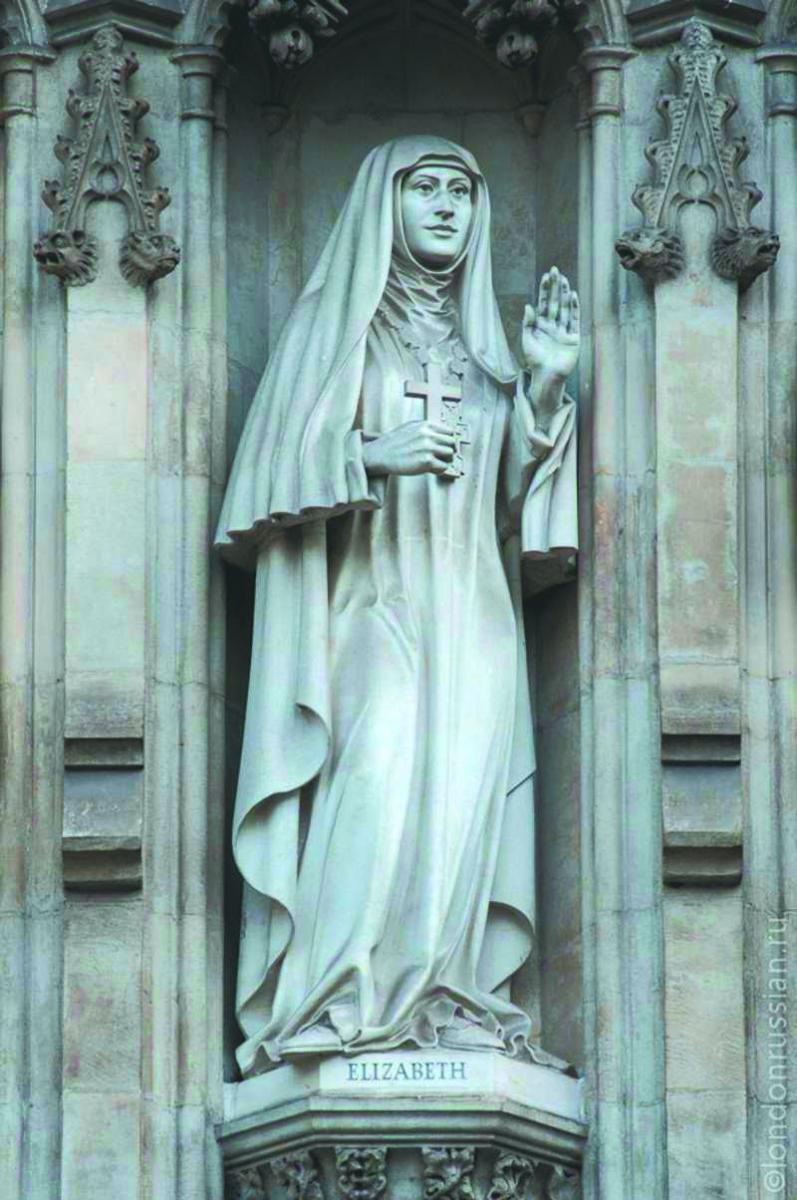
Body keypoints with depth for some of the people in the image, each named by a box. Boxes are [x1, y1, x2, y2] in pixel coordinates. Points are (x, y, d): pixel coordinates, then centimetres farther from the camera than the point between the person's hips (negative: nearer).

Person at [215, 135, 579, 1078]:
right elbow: (285, 450, 0)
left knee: (463, 789, -10)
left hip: (471, 609, 5)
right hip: (371, 593, -4)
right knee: (382, 762, -24)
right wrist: (370, 455, -17)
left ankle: (440, 1004, -10)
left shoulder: (480, 337, 21)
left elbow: (509, 486, 15)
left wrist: (544, 387, 1)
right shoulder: (336, 320, 9)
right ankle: (339, 999, -27)